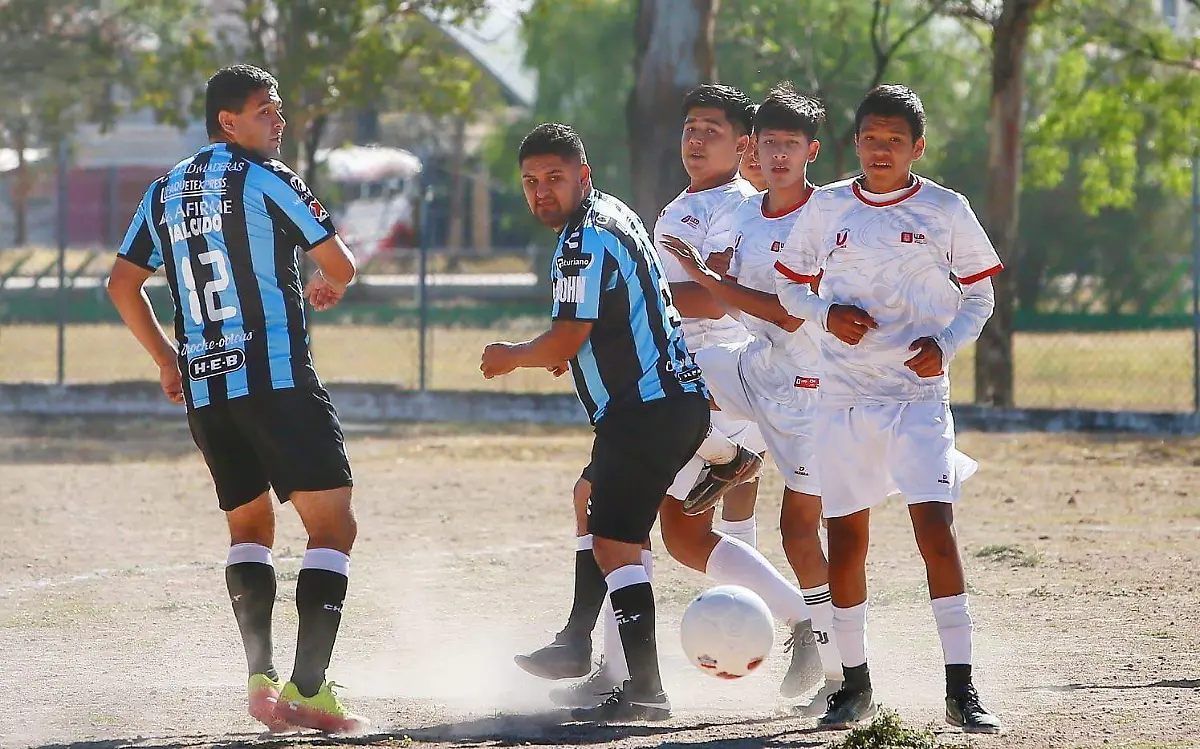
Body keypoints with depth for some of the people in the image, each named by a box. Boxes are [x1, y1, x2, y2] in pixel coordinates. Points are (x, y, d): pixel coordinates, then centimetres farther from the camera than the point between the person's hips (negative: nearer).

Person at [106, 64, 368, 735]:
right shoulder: (266, 180, -4)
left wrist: (165, 356, 27)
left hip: (202, 388, 7)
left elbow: (123, 284, 17)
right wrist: (329, 288, 21)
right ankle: (309, 689, -15)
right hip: (277, 379, -7)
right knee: (333, 527, -4)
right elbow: (340, 264, -3)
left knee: (250, 529, 20)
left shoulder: (164, 192, 14)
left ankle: (263, 677, 4)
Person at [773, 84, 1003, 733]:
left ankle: (960, 688, -14)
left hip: (919, 393, -2)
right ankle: (854, 682, 18)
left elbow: (979, 294, 8)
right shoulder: (826, 209, 5)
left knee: (935, 525, -15)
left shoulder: (946, 211, 1)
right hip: (843, 396, 2)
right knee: (844, 539, 3)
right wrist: (827, 313, -7)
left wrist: (946, 345, -9)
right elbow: (790, 285, 14)